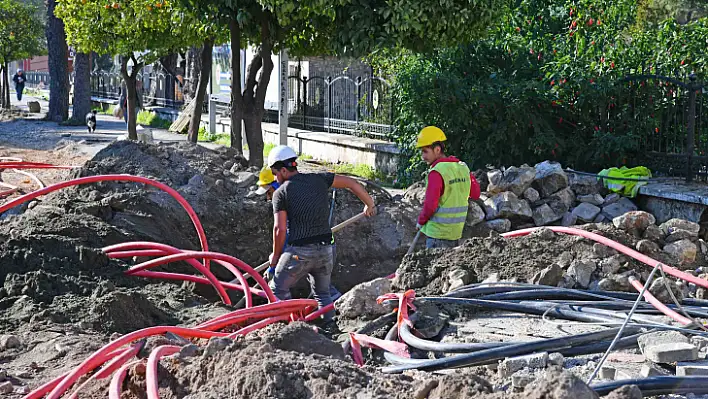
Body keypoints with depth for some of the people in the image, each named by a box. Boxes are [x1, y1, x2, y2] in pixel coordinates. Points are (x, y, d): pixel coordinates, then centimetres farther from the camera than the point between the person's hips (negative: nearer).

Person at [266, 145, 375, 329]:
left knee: (278, 290, 12)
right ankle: (330, 325, 12)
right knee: (322, 293, 24)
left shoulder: (281, 193, -3)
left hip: (299, 251, -5)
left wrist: (275, 257, 4)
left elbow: (280, 228, -8)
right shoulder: (319, 179, 8)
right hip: (326, 249, 5)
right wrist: (369, 205, 25)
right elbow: (353, 184, 11)